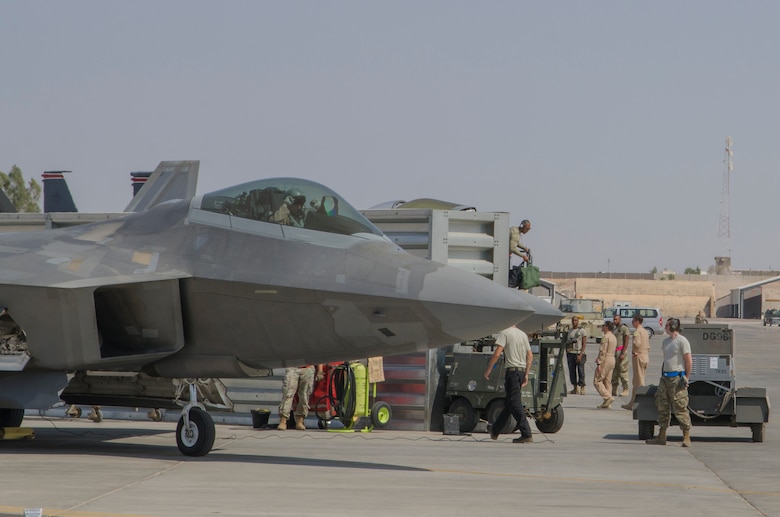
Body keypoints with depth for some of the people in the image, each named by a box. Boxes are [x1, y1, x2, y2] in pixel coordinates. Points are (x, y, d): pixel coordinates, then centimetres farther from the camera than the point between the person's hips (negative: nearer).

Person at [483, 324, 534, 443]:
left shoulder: (504, 333, -6)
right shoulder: (523, 334, 16)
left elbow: (497, 354, -14)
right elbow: (530, 356, 15)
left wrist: (488, 370, -5)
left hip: (511, 371, -8)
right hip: (522, 371, 8)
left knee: (515, 403, -8)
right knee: (508, 403, 15)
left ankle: (526, 434, -16)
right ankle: (495, 431, 28)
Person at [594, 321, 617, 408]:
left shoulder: (605, 337, -13)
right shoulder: (613, 337, 16)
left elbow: (603, 351, -19)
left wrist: (599, 363, -19)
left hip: (605, 360, -9)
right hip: (612, 359, 9)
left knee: (597, 381, -5)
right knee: (606, 382, 10)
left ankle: (608, 397, -17)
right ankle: (606, 403, 8)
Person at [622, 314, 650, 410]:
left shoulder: (637, 331, -14)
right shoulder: (645, 331, 15)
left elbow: (637, 343, -31)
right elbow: (648, 346, 19)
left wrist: (635, 352, -15)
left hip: (638, 358, -9)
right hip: (646, 358, 9)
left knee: (639, 382, -5)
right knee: (635, 382, 14)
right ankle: (631, 404, 17)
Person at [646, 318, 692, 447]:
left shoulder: (682, 341, -9)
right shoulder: (666, 341, 17)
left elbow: (689, 361, -10)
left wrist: (686, 378, -9)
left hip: (677, 377, -9)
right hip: (665, 377, 9)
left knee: (680, 408, -8)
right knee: (662, 407, 8)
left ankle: (686, 437, -4)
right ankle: (661, 436, 13)